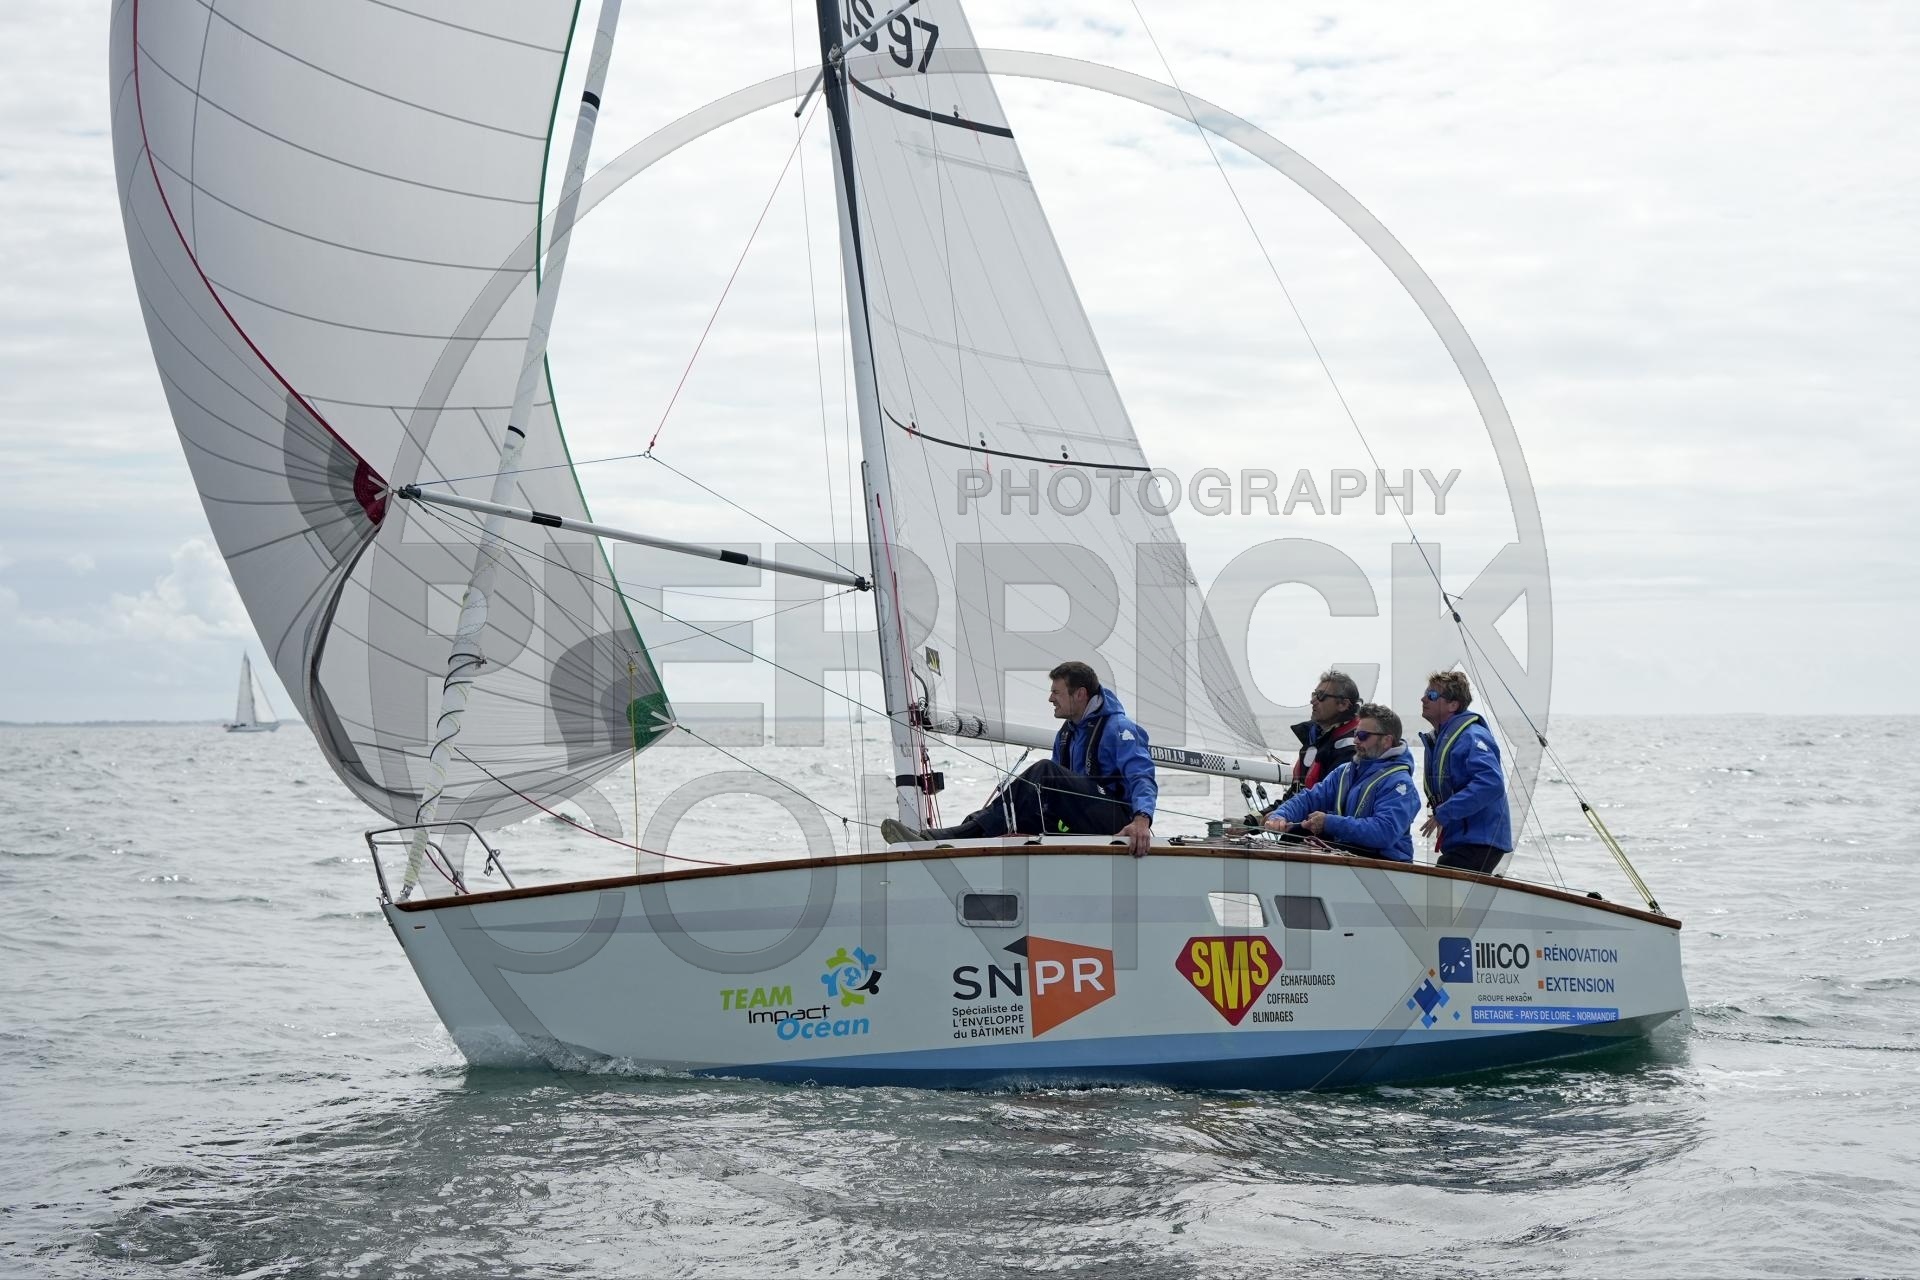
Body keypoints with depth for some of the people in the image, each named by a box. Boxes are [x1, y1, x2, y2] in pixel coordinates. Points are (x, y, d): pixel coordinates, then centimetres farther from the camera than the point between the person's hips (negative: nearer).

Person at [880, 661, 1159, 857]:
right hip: (1083, 825, 9)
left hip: (1118, 821, -8)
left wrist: (1142, 819, -42)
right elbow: (1052, 794, 23)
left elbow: (1143, 777, -22)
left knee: (1045, 773, -27)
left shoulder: (1117, 728, -7)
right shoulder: (1066, 735, 20)